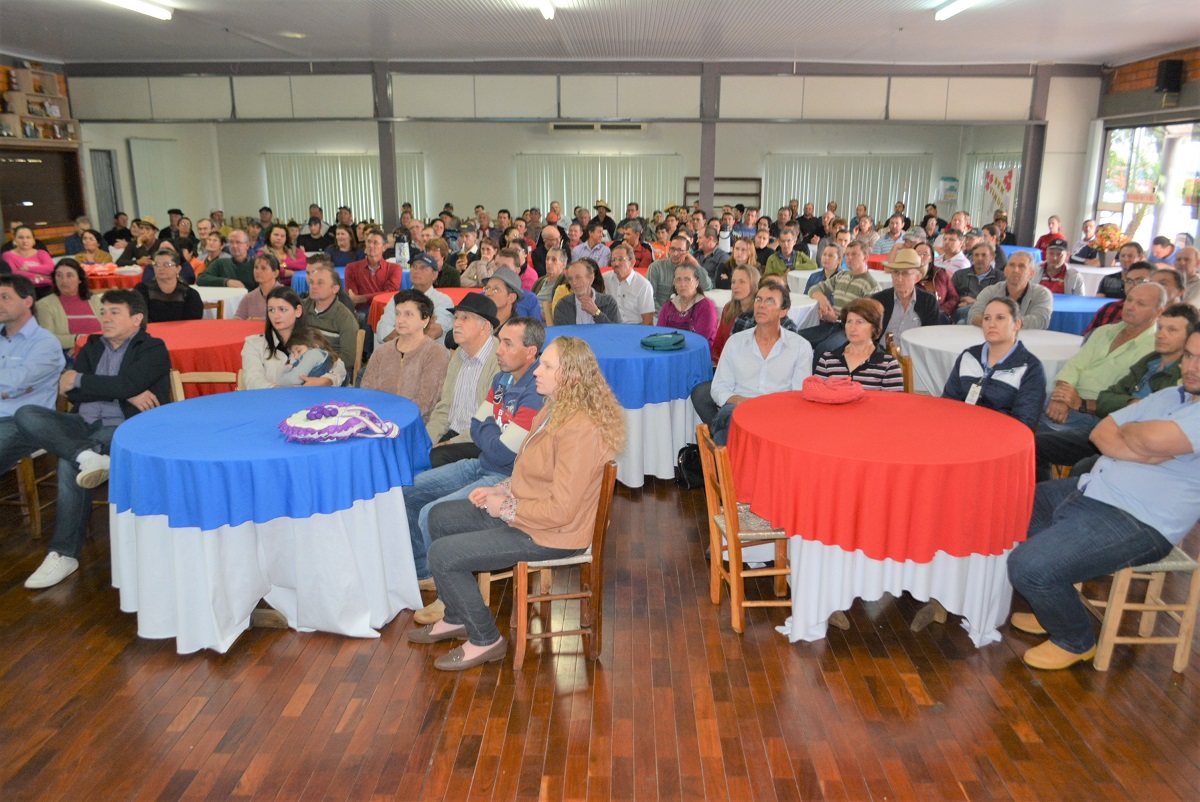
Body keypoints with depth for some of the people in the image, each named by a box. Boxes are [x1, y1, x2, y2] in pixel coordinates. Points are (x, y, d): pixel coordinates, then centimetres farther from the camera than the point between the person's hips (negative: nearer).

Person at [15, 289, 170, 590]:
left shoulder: (153, 349, 4)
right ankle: (87, 456, -38)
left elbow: (127, 384, -15)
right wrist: (124, 393, -9)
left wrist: (78, 380, -2)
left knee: (69, 463, -31)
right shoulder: (92, 347, 22)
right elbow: (72, 394, 5)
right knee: (26, 415, -17)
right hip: (83, 426, 7)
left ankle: (65, 553, -23)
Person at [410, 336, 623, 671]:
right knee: (440, 517, 17)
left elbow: (560, 510, -29)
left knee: (442, 555, -12)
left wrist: (507, 507, -17)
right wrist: (499, 490, 3)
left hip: (550, 535, -11)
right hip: (523, 512, 11)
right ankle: (457, 618, 28)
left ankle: (485, 640, 7)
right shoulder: (556, 410, 5)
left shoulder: (581, 430, -29)